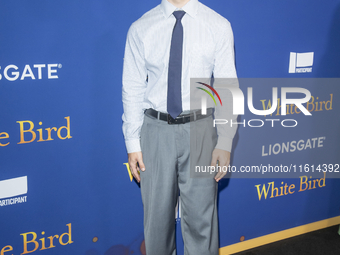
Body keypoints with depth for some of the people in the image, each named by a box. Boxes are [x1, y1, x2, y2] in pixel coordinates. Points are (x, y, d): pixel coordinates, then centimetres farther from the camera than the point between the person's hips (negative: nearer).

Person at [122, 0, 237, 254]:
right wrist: (133, 144, 0)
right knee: (158, 212, 15)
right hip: (156, 131, 1)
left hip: (199, 130, 0)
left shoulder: (219, 26, -2)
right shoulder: (140, 28, -1)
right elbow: (133, 90, 1)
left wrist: (225, 142, -6)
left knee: (201, 214, 10)